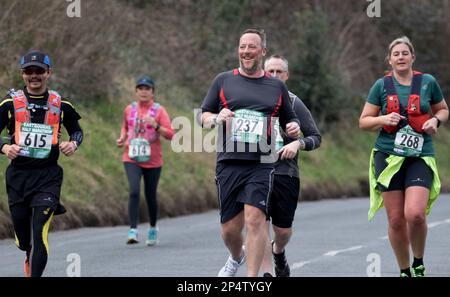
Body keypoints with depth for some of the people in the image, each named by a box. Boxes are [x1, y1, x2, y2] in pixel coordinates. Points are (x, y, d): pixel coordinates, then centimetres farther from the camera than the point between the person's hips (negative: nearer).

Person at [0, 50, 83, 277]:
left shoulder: (60, 104, 5)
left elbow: (77, 130, 19)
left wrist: (73, 143, -3)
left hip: (48, 175, -1)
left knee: (39, 232, -15)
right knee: (22, 231, 11)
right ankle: (31, 257, 45)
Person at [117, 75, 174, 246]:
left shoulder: (159, 110, -2)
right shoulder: (129, 109, 7)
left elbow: (170, 134, -9)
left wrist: (156, 126, -24)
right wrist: (122, 139, 6)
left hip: (152, 161, -1)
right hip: (131, 159, 1)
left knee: (151, 196, 8)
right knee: (134, 192, -18)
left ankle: (153, 229, 31)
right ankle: (133, 231, -21)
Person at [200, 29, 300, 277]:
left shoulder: (277, 87, 13)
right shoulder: (223, 81, 11)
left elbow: (289, 121, 21)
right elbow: (204, 116, 12)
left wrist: (294, 128, -2)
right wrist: (217, 118, -10)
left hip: (261, 164, -1)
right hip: (228, 163, 1)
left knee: (255, 219, -19)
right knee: (230, 229, 5)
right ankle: (236, 257, 39)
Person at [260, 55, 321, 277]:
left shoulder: (294, 104, 3)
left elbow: (316, 137, 4)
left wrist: (298, 144, -15)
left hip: (286, 173, 0)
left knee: (283, 229, 5)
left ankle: (278, 252, 39)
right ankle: (267, 272, -7)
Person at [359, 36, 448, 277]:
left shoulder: (428, 82, 5)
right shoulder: (382, 86, 5)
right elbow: (364, 122, 9)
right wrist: (383, 119, -11)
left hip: (420, 157, -1)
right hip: (388, 156, 1)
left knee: (415, 214, -19)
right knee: (396, 219, -1)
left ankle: (419, 263, 6)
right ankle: (404, 271, 16)